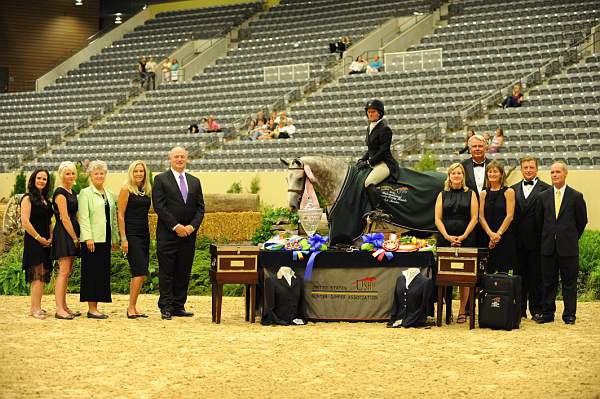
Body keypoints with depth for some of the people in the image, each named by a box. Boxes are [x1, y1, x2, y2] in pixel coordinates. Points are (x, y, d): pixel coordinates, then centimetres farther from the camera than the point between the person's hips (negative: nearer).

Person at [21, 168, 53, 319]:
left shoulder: (46, 200, 17)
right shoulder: (28, 198, -5)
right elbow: (25, 222, -13)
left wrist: (50, 238, 6)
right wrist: (39, 238, -12)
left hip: (45, 243, 7)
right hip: (33, 242, -7)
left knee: (42, 276, 6)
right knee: (38, 275, -12)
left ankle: (35, 307, 11)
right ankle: (36, 308, -12)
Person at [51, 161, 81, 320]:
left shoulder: (73, 192, 16)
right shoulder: (60, 193, -11)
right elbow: (64, 218, -15)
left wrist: (77, 237, 11)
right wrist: (75, 238, -12)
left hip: (72, 234, 9)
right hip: (63, 234, -9)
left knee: (67, 272, 10)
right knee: (64, 271, -12)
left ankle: (64, 307, 15)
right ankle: (59, 309, -13)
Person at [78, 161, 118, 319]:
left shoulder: (110, 195, 17)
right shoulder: (85, 193, -2)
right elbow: (83, 217, -9)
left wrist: (115, 238, 15)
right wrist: (88, 238, -17)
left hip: (106, 239, 7)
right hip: (92, 239, -7)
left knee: (103, 273, 6)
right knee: (92, 273, -5)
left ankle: (95, 307, 11)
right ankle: (91, 309, -3)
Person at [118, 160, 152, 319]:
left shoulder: (146, 191, 14)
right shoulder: (126, 189, -5)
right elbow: (121, 215, -8)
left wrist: (149, 235, 14)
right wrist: (123, 239, -14)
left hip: (144, 234, 7)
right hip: (131, 235, -7)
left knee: (138, 273, 7)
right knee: (140, 272, -14)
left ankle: (133, 308, 12)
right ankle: (131, 308, -8)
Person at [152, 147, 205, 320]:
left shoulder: (194, 182, 15)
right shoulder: (161, 179, 1)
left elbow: (200, 208, 11)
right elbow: (159, 206, -8)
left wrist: (192, 226, -6)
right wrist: (175, 226, -14)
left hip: (188, 234, 4)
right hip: (167, 234, -4)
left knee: (183, 273, 5)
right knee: (166, 273, -2)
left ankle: (179, 306, 11)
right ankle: (166, 307, 1)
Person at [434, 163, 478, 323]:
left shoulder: (470, 194, 8)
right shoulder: (443, 195, 12)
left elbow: (474, 218, 2)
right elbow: (437, 218, 6)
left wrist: (463, 236, -9)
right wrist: (448, 236, -7)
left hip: (466, 240, -1)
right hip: (445, 239, 1)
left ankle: (462, 311, 1)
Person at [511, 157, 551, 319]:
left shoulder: (545, 189, -1)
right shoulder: (514, 189, 12)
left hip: (536, 239, -4)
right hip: (518, 240, 4)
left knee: (536, 275, 2)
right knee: (519, 274, 8)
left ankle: (536, 310, 8)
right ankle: (520, 309, 15)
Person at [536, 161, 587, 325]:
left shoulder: (576, 196, -1)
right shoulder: (543, 196, 7)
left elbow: (582, 221, 5)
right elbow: (539, 220, 14)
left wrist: (572, 238, 8)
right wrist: (546, 238, 13)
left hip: (568, 246, -3)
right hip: (548, 246, 3)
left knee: (569, 282, 2)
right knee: (548, 282, 7)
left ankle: (569, 315, 9)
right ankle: (547, 313, 14)